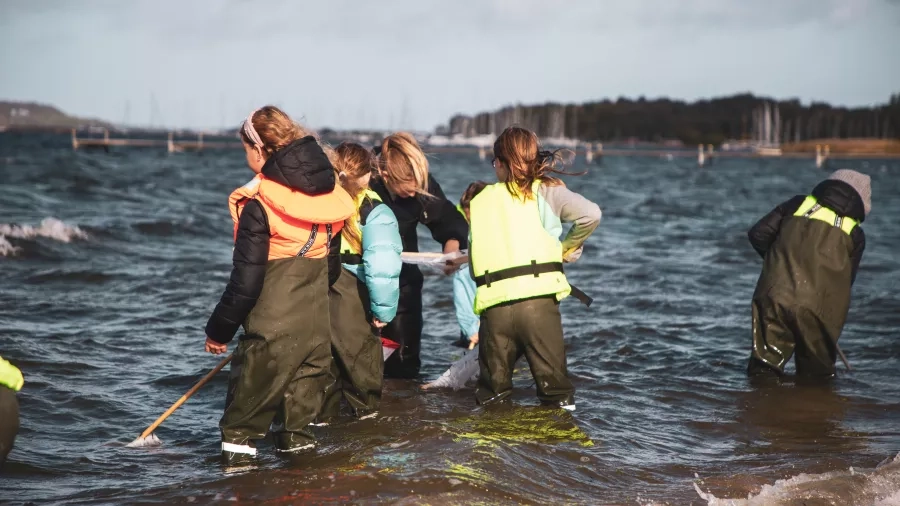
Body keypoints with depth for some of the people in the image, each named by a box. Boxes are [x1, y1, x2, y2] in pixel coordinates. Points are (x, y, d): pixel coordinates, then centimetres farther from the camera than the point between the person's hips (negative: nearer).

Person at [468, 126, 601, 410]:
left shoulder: (475, 202, 19)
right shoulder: (544, 191, 9)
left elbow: (464, 269, 17)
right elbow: (590, 214, -6)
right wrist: (569, 247, 11)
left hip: (493, 306, 2)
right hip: (539, 299, -2)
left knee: (491, 395, 15)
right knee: (555, 388, 6)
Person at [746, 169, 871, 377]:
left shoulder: (798, 204, 15)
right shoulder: (854, 234, 14)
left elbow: (757, 234, 10)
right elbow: (845, 282, 15)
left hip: (775, 299, 1)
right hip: (819, 309, 0)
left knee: (764, 366, 4)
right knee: (817, 374, 15)